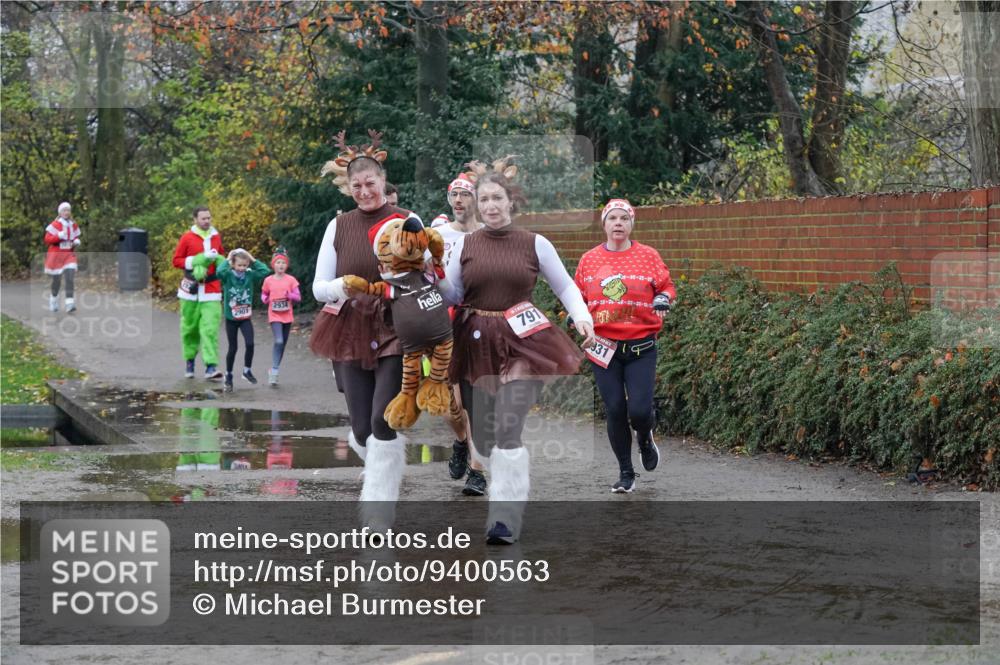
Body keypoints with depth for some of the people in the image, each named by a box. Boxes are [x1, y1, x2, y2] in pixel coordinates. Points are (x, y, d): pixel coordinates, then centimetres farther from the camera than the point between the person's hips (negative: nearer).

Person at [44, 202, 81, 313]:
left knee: (70, 278, -14)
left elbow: (76, 237, 22)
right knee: (57, 280, 4)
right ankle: (53, 301, 29)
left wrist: (76, 241, -1)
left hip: (69, 255, 3)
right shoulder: (55, 225, -8)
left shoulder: (74, 226, 8)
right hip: (56, 255, -3)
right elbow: (47, 239, -13)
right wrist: (60, 235, -24)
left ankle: (69, 303, -19)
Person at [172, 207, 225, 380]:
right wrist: (197, 260, -13)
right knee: (190, 327, 7)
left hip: (211, 291, 1)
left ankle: (211, 366, -16)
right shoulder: (187, 238, 0)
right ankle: (189, 360, 26)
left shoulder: (216, 237, 10)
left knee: (210, 329, -10)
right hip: (191, 290, -1)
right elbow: (176, 261, -2)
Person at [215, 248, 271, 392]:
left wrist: (253, 260, -10)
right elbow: (220, 271, -32)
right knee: (233, 348, 6)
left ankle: (247, 370, 7)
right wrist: (227, 260, -18)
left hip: (246, 318, 2)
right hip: (231, 318, -2)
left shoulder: (250, 275, -3)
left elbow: (265, 271, -13)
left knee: (249, 344, -15)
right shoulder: (228, 276, -10)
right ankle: (228, 376, 23)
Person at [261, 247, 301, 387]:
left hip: (287, 316, 3)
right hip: (274, 316, -3)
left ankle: (273, 370, 24)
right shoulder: (268, 280, -1)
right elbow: (264, 295, 12)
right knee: (279, 341, -20)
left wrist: (290, 295, -18)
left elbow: (298, 297, 2)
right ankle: (274, 372, -17)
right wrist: (264, 299, -10)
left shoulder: (291, 280, 0)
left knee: (283, 343, 9)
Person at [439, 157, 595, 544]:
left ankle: (505, 520, -13)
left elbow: (565, 286, 9)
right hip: (476, 343, 3)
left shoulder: (534, 244, 1)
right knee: (482, 433, 8)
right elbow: (452, 295, 9)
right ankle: (508, 493, 33)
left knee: (508, 430, -15)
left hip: (521, 343, -3)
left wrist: (582, 317, -7)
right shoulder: (465, 245, 6)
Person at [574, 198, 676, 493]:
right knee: (615, 411, 0)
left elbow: (668, 286, 8)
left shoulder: (648, 255, 2)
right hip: (604, 345, 2)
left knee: (639, 410, -10)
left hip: (641, 346, -2)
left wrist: (664, 298, -13)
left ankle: (645, 438, 27)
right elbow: (580, 295, 16)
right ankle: (626, 473, 16)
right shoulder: (589, 259, 7)